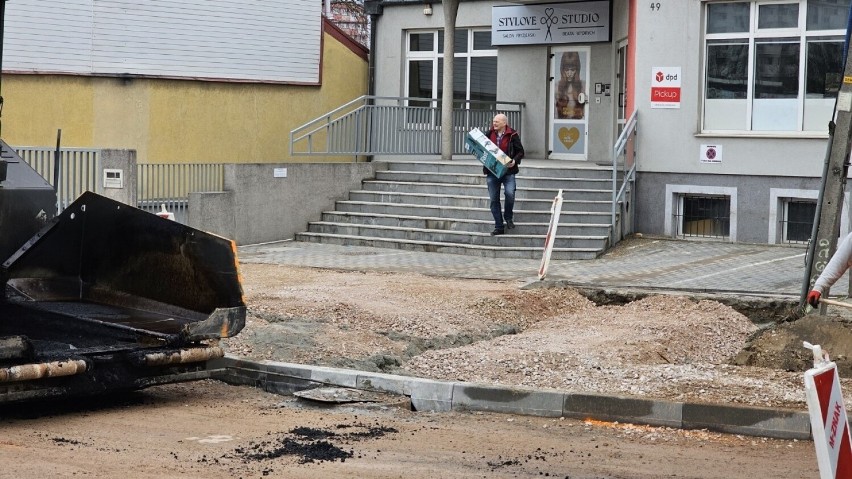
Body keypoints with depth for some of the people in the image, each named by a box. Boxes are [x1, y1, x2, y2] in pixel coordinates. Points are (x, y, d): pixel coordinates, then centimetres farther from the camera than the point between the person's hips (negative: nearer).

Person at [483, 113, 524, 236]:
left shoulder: (512, 135, -3)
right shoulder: (489, 134, 9)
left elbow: (520, 152, 1)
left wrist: (514, 161, -16)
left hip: (508, 171, -4)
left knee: (509, 193, -23)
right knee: (494, 199, 4)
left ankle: (508, 217, 5)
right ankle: (499, 227, 12)